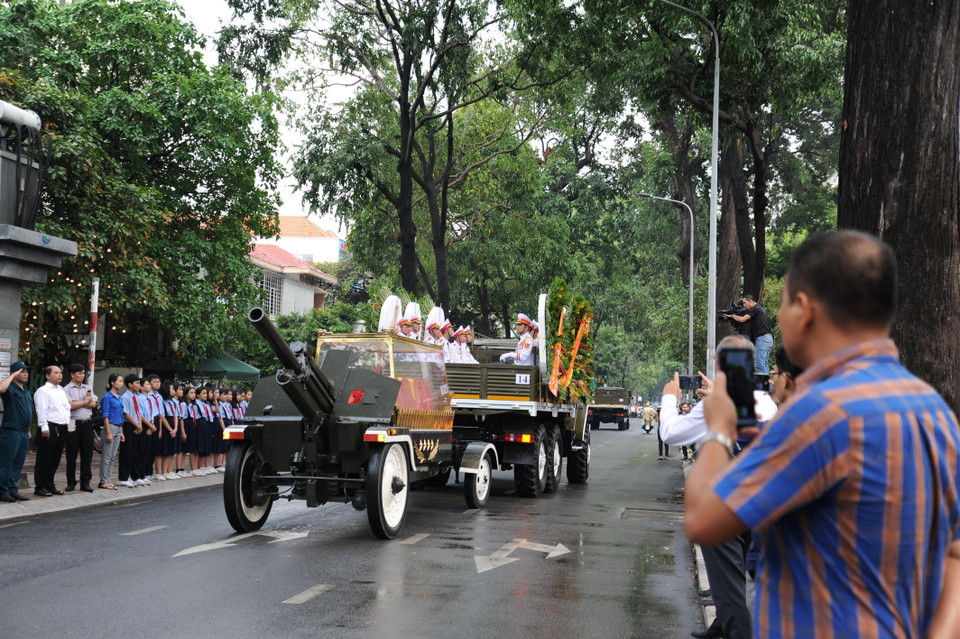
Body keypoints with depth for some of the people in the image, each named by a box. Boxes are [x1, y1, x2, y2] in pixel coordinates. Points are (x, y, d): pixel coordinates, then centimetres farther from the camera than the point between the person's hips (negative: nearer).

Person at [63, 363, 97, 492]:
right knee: (71, 455, 2)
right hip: (73, 424, -4)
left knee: (87, 454, 3)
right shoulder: (67, 389, 1)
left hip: (87, 423, 4)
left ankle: (85, 482, 7)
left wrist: (77, 404, -7)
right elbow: (70, 406, -12)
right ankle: (71, 483, 8)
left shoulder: (88, 388, 16)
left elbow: (93, 404, 3)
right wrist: (85, 402, -2)